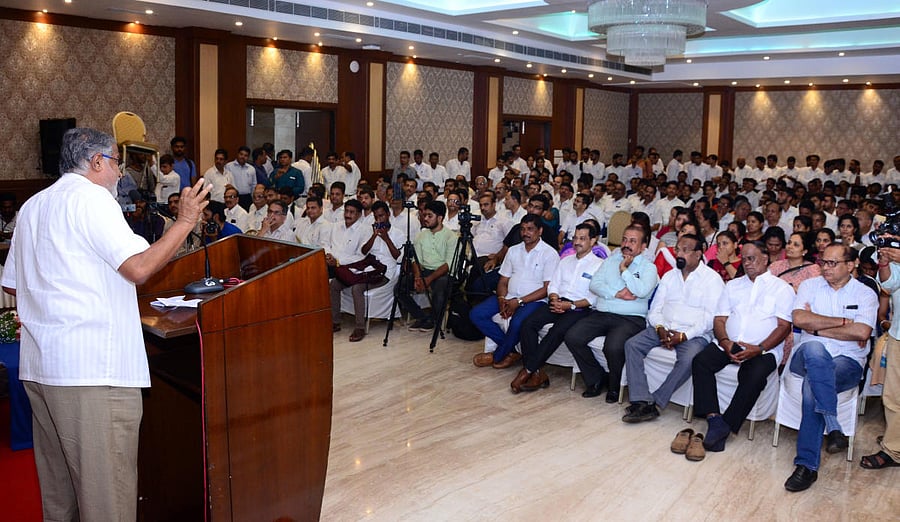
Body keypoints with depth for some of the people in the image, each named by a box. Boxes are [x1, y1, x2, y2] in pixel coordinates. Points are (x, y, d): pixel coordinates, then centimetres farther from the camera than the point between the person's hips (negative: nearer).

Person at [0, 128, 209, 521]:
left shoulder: (32, 206, 18)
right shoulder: (91, 197, -9)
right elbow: (139, 267, -19)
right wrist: (185, 222, -10)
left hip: (38, 366, 10)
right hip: (90, 369, -9)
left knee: (58, 483, 18)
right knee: (107, 486, -3)